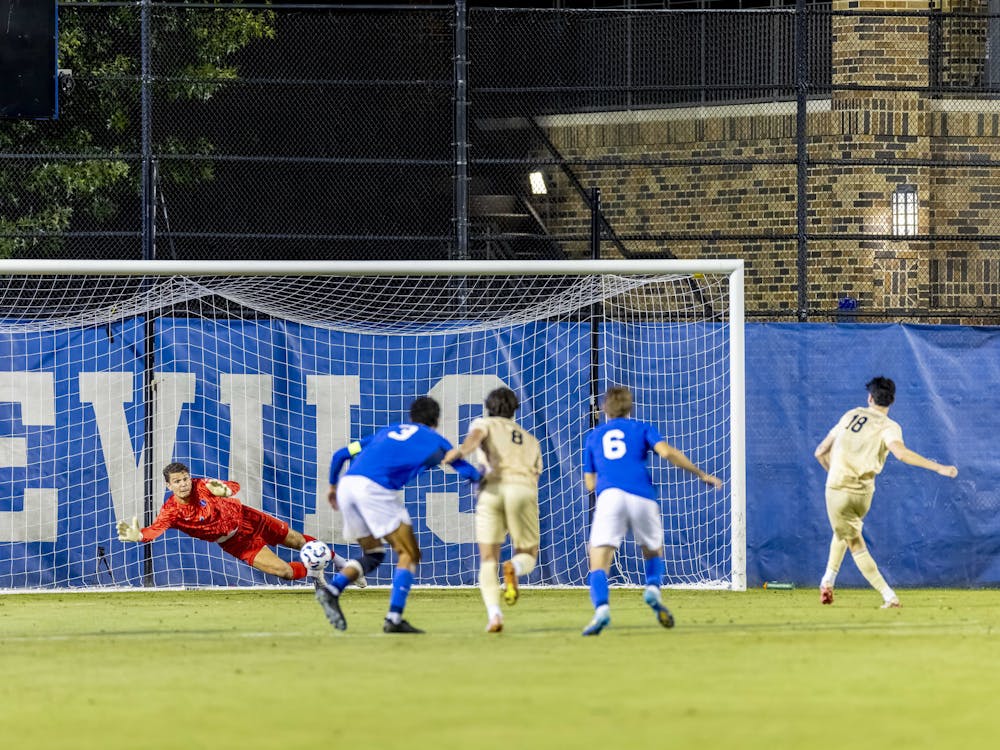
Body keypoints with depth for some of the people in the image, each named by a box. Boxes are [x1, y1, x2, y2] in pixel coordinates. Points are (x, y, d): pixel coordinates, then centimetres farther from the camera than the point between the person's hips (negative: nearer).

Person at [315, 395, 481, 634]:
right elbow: (469, 472, 20)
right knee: (409, 555, 3)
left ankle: (331, 589, -2)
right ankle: (394, 618, -12)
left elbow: (340, 455, 30)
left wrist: (333, 485, 43)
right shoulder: (434, 441, 18)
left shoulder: (386, 432, 31)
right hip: (376, 489, -6)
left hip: (346, 485, 6)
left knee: (373, 554, 21)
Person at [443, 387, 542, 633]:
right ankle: (513, 568, -23)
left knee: (488, 562, 5)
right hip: (523, 491, 1)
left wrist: (461, 451, -23)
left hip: (492, 490, -1)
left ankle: (493, 614, -21)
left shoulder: (485, 424, 24)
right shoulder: (530, 440, 34)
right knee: (527, 557, 16)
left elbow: (476, 435, -2)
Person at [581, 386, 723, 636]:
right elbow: (666, 451, 1)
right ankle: (653, 587, -10)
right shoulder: (641, 428, 20)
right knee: (653, 553, 22)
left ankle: (601, 607, -34)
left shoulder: (594, 437, 26)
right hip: (643, 498, 0)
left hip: (609, 496, 0)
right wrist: (701, 474, 6)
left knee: (599, 564, -5)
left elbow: (590, 483, 26)